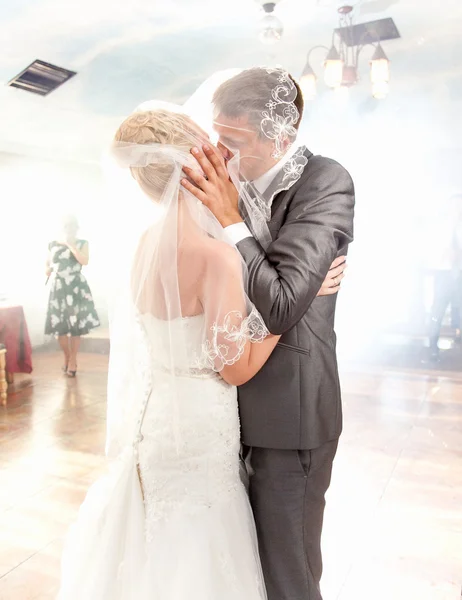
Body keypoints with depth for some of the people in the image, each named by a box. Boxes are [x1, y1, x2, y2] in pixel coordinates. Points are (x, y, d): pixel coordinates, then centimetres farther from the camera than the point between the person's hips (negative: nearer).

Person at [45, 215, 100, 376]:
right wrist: (48, 270, -3)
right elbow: (47, 265, 19)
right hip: (58, 288, 2)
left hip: (77, 288, -2)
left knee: (76, 326, -3)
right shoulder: (53, 245, 9)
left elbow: (84, 261, -13)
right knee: (59, 326, -1)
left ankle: (73, 361, 11)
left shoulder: (82, 243, 4)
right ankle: (67, 357, 22)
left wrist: (71, 244, -12)